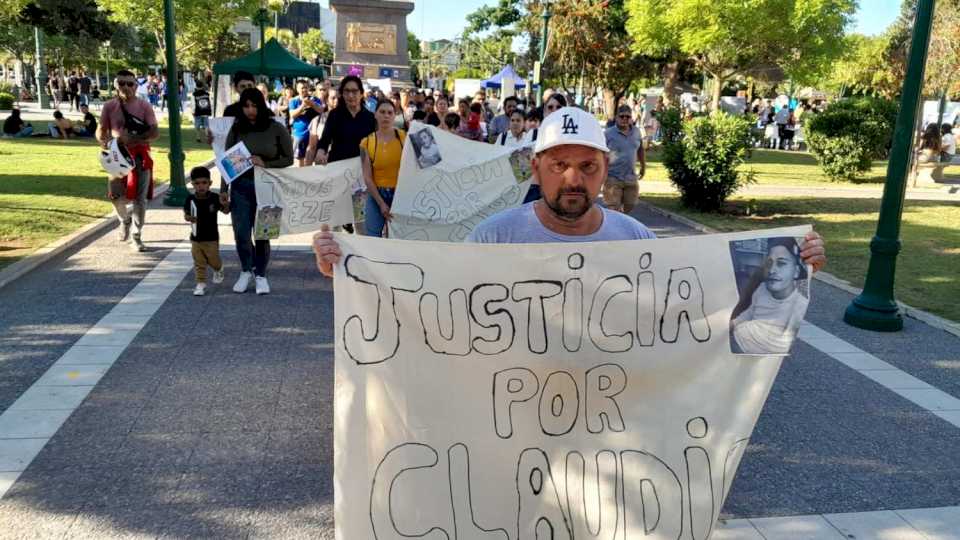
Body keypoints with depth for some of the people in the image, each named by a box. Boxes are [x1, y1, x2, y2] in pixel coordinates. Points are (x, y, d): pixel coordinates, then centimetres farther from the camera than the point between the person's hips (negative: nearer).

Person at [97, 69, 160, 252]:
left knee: (140, 198, 0)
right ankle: (124, 220, 31)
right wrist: (104, 140, -20)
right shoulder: (109, 106, 2)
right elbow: (101, 131, 5)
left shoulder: (144, 106, -3)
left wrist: (132, 139, -25)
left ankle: (137, 237, 11)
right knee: (116, 195, -3)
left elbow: (155, 132, -11)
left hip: (140, 155, -1)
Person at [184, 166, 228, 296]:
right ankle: (201, 283, 13)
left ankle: (218, 270, 42)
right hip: (196, 238, 1)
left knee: (213, 260, 10)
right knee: (199, 263, 5)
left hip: (211, 238, -1)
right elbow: (186, 214, 2)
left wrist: (225, 204, -28)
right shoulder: (190, 199, -5)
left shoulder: (214, 198, -10)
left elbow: (226, 211, -5)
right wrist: (189, 218, -22)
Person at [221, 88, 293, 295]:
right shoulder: (237, 129, 2)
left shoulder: (276, 129, -3)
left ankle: (260, 274, 20)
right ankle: (246, 270, 27)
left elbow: (288, 159, 0)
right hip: (241, 186, 2)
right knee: (241, 234, 3)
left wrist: (265, 164, -13)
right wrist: (223, 189, 4)